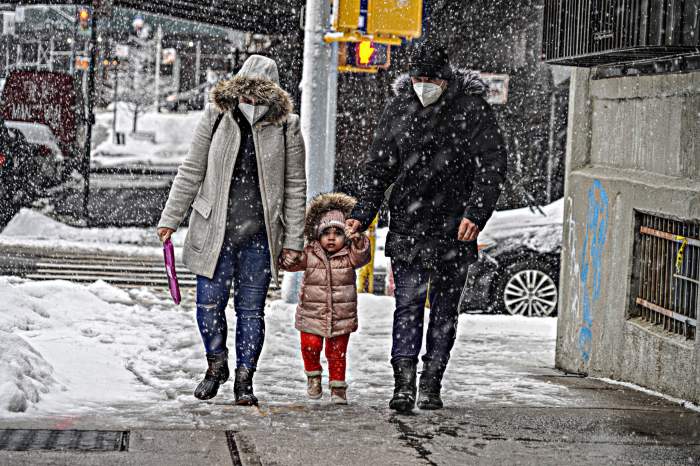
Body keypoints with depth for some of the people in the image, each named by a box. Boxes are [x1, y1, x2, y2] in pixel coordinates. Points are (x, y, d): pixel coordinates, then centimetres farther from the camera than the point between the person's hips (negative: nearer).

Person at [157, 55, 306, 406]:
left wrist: (293, 241, 2)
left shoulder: (285, 126, -1)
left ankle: (244, 379, 16)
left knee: (251, 309, 4)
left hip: (259, 235, -1)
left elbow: (295, 186, 4)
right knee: (209, 303, 2)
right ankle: (216, 365, 25)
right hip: (215, 231, 1)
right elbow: (191, 172, 7)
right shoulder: (216, 116, 0)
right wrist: (171, 218, 7)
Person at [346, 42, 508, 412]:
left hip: (454, 229, -1)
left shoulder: (472, 109, -5)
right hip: (407, 226, 2)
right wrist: (361, 214, -1)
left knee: (444, 310, 7)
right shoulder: (398, 108, 5)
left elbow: (492, 164, -6)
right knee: (408, 306, -6)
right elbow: (377, 167, 9)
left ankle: (431, 385, 16)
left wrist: (476, 212, -18)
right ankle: (404, 385, -8)